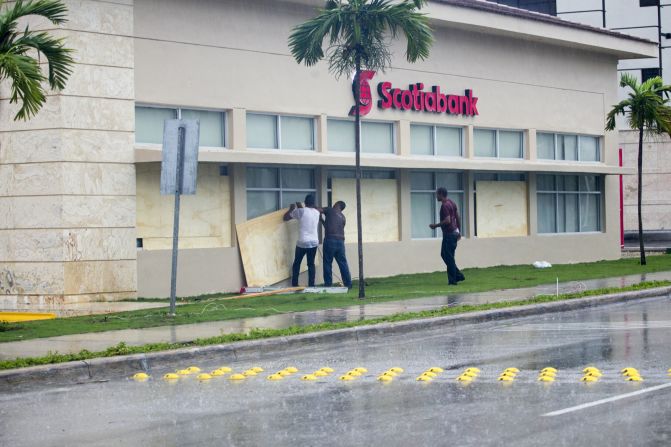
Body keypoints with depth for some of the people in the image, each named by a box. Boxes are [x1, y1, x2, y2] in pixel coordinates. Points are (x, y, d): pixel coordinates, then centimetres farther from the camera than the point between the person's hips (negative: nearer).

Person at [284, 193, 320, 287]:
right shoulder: (317, 213, 6)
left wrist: (292, 209, 16)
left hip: (302, 242, -4)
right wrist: (301, 207, 34)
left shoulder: (301, 211, -9)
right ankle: (311, 285, 3)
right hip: (314, 242, 4)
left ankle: (294, 285, 6)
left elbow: (286, 217, 1)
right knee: (311, 264, 10)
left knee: (296, 264, 10)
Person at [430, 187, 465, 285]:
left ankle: (452, 280, 1)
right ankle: (458, 275, 16)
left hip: (449, 234, -10)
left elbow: (447, 221, -25)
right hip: (454, 232, 10)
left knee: (449, 257, -3)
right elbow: (458, 218, 16)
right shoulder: (452, 203, 12)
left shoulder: (444, 206, -18)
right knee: (444, 254, 16)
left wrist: (436, 225, -13)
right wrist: (459, 231, 21)